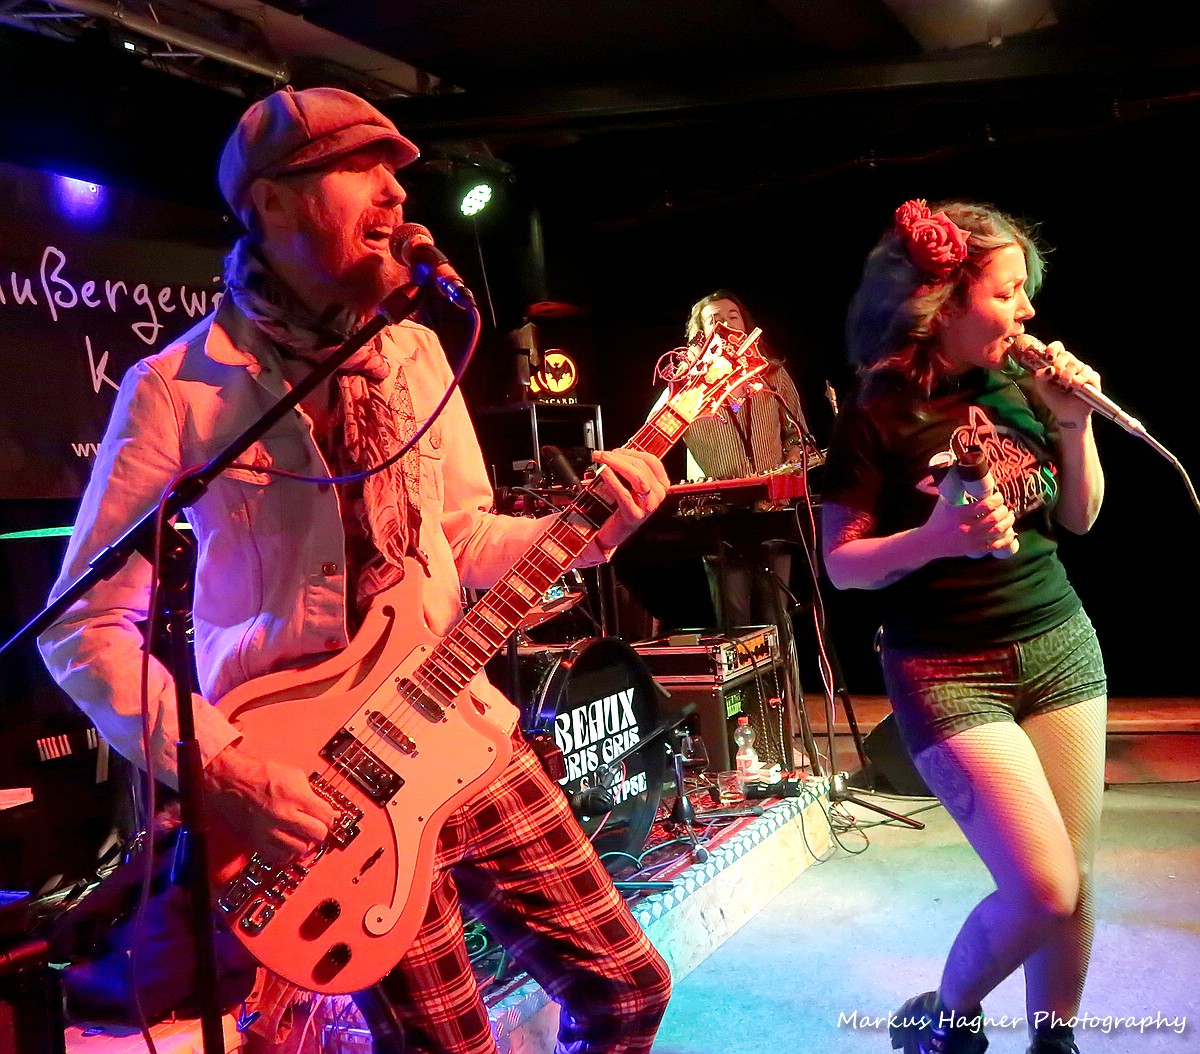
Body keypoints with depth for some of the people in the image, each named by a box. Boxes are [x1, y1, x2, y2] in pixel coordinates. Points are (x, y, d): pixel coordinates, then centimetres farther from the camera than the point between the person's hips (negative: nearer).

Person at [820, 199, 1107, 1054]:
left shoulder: (1021, 386, 2)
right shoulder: (878, 415, -12)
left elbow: (1081, 519, 11)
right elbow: (841, 564, -11)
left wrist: (1077, 424, -5)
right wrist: (936, 539, -27)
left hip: (1060, 645, 5)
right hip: (947, 671, -5)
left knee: (1075, 883, 9)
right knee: (1042, 890, -9)